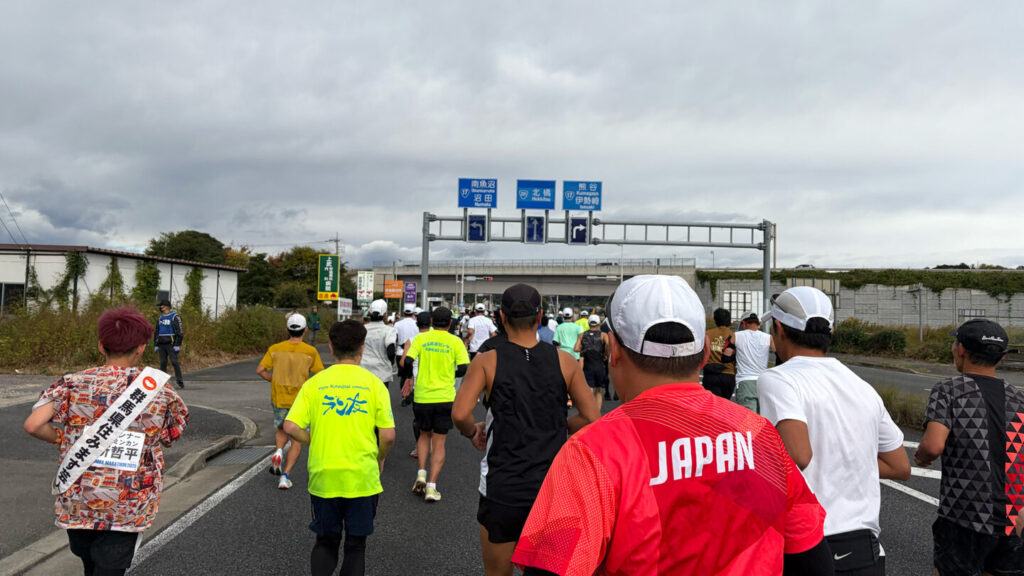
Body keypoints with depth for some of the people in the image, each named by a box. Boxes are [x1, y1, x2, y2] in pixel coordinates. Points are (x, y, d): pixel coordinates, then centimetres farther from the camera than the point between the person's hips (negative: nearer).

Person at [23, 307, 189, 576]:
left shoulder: (74, 385, -5)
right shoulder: (159, 391, -3)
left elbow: (33, 425, -13)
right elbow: (169, 437, 7)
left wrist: (66, 440, 5)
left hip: (77, 502, 2)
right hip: (129, 508, -2)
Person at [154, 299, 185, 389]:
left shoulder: (174, 317, -5)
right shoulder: (160, 318, 17)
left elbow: (179, 331, -9)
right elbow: (156, 332, 23)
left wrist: (177, 345, -15)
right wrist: (155, 345, 17)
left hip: (171, 344, -6)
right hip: (161, 345, 6)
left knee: (174, 362, -11)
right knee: (163, 363, 5)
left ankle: (180, 382, -10)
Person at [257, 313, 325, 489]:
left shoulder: (275, 349, -1)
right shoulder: (310, 351, -8)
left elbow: (260, 370, -4)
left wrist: (274, 380, 12)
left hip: (279, 400, 3)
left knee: (282, 429, 28)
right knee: (297, 439, 7)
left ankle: (278, 451, 0)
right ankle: (285, 476, -2)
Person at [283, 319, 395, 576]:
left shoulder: (315, 382, -1)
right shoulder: (374, 384, -5)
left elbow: (290, 427, -7)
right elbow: (388, 436, -8)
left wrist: (316, 444, 10)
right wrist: (379, 459, 11)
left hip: (323, 477, 1)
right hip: (363, 479, -1)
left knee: (325, 542, 18)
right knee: (355, 545, 14)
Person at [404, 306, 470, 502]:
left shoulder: (421, 338, 1)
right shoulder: (455, 341, -1)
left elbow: (407, 361, -8)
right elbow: (464, 369, -8)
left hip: (422, 396, 1)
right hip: (445, 397, -1)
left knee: (424, 435, 23)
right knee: (439, 443, 6)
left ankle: (421, 474, 8)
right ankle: (431, 486, 0)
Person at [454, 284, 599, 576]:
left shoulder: (487, 361, -6)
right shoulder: (565, 362, -2)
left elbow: (459, 414, -18)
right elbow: (592, 419, -4)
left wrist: (473, 432, 3)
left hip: (502, 489, -1)